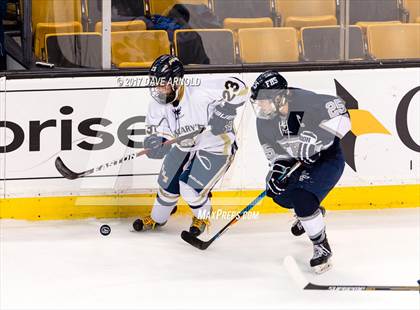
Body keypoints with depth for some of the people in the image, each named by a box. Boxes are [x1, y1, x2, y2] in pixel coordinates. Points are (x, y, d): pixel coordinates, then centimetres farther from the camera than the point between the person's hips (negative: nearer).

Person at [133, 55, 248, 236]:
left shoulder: (199, 93, -32)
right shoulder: (157, 106, -11)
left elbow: (238, 88, -32)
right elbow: (159, 135, -10)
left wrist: (224, 112, -38)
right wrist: (155, 145, -34)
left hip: (216, 146, -7)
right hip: (184, 147, 7)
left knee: (191, 187, -17)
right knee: (168, 183, 10)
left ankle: (202, 217, 16)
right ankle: (157, 218, 40)